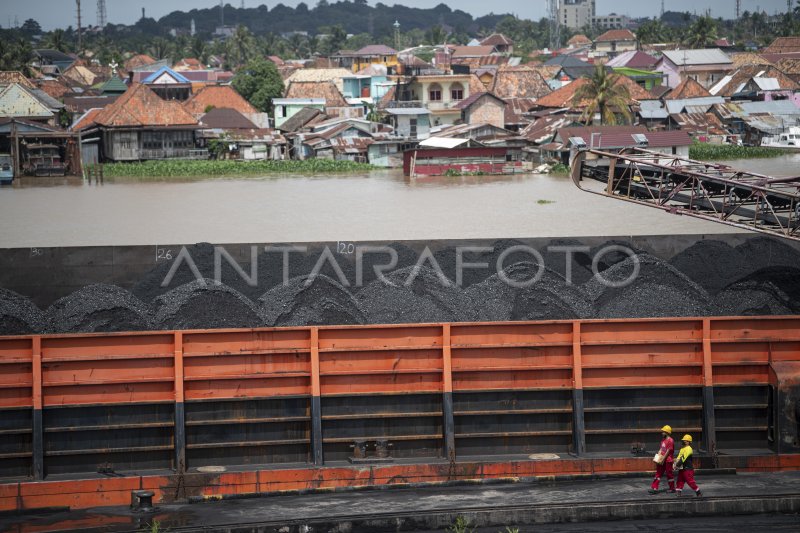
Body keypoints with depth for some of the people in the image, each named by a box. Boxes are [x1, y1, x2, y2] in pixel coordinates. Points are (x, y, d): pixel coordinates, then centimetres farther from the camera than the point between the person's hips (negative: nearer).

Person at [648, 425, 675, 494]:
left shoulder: (670, 441, -16)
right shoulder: (663, 440, 13)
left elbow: (668, 451, -19)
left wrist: (663, 459, -19)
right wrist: (657, 456, 4)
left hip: (668, 460, -9)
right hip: (662, 460, 9)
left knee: (669, 474, 2)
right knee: (658, 473, 6)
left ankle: (672, 488, 15)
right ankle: (654, 488, 5)